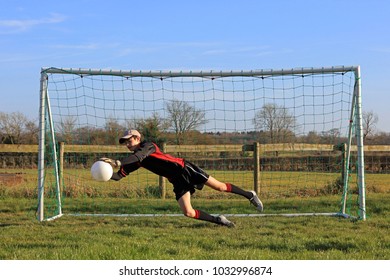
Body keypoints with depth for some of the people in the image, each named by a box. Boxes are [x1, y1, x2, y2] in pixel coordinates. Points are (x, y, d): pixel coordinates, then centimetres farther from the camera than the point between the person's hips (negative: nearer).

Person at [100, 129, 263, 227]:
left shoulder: (148, 146, -10)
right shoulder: (135, 161, 11)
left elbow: (139, 155, -32)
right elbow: (119, 175, 5)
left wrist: (117, 162, -41)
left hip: (185, 169, -6)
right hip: (178, 182, 6)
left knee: (220, 187, -3)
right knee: (188, 212, -11)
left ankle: (249, 195, 19)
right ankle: (219, 221, 6)